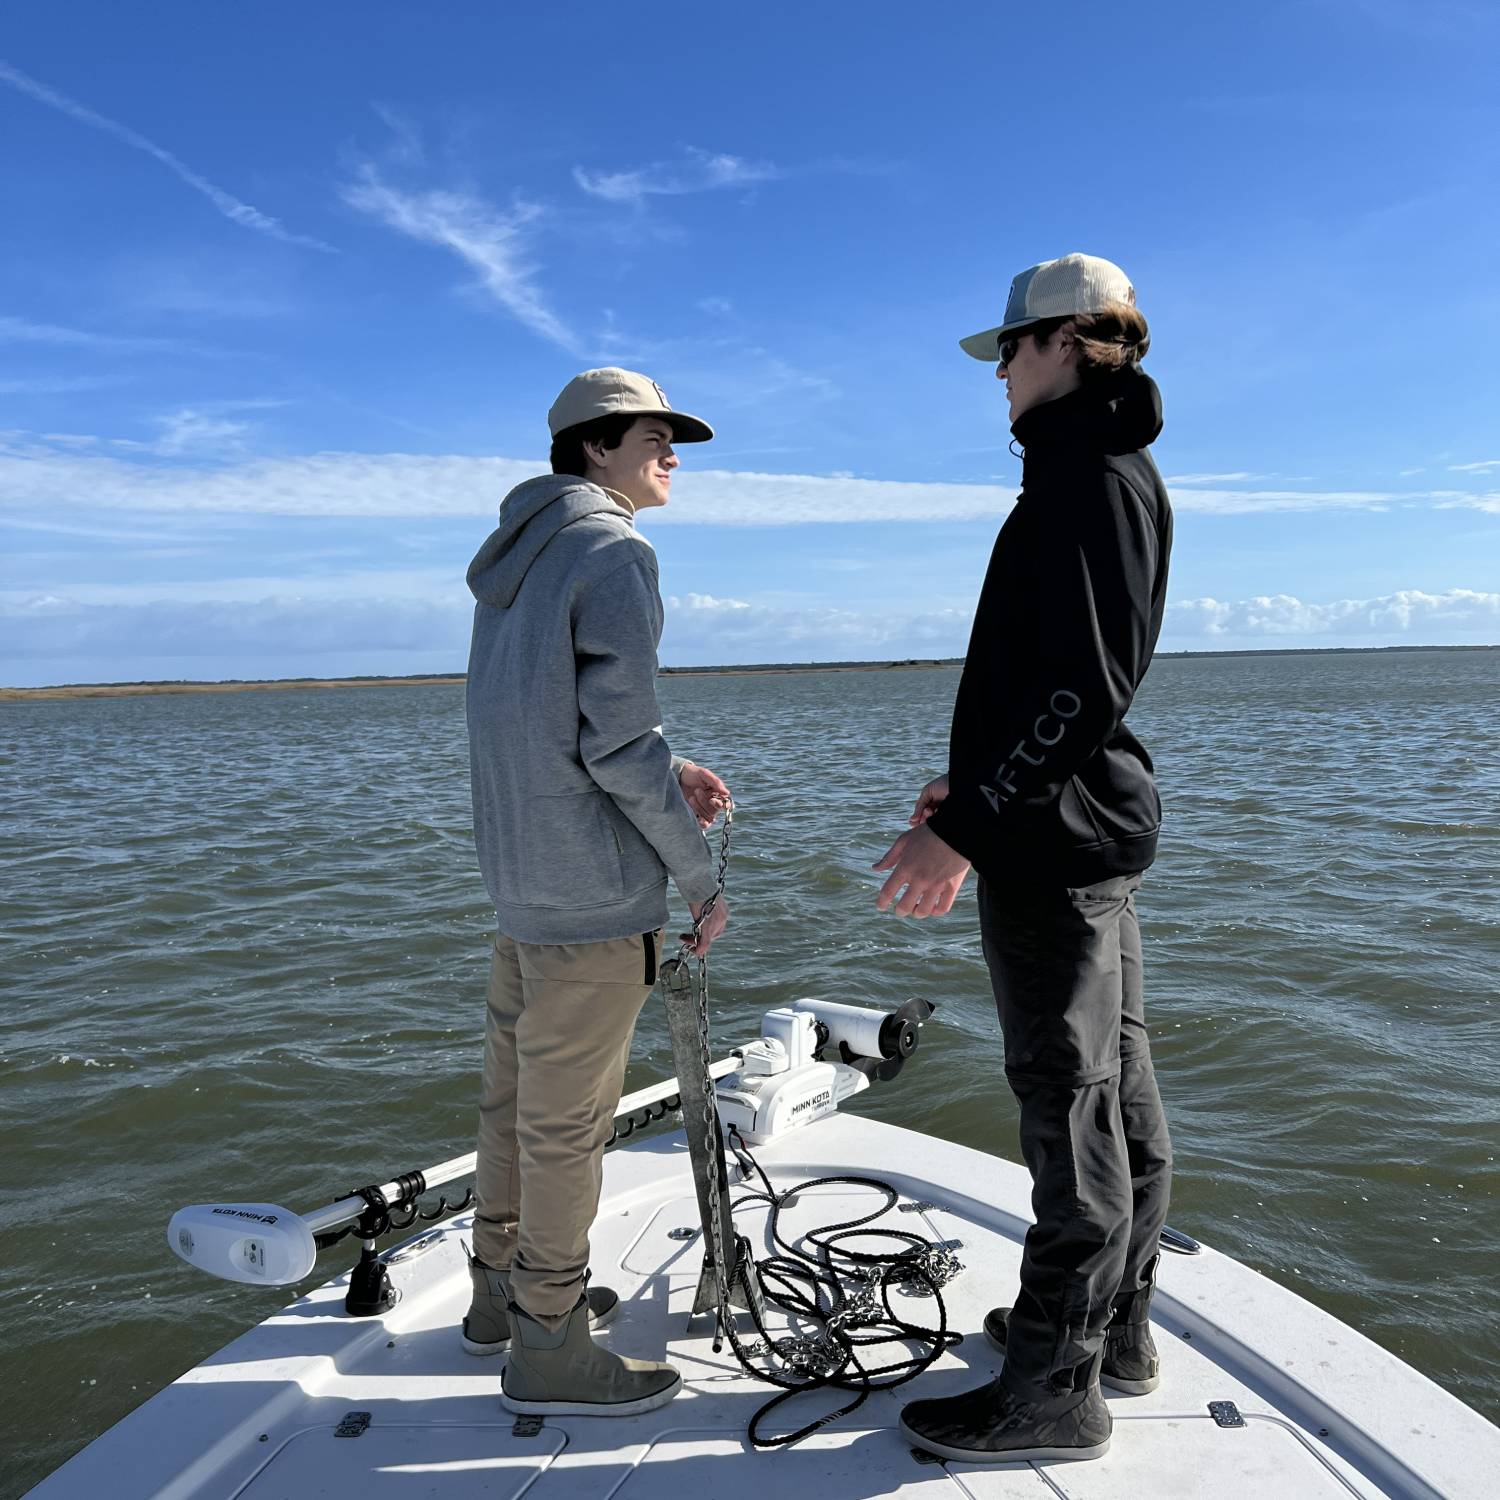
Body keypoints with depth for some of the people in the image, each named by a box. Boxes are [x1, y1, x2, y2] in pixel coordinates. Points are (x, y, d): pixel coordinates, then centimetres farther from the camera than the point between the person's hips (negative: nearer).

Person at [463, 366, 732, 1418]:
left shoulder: (517, 557, 15)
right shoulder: (614, 552, -13)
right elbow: (619, 748, -18)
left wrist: (670, 771, 10)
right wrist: (702, 879, -8)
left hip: (515, 876, 9)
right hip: (593, 892, -9)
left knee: (515, 1088, 20)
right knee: (567, 1117, 3)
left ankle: (501, 1288, 37)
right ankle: (550, 1346, 18)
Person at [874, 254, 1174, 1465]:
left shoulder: (1091, 478, -15)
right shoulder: (1114, 473, 18)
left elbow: (1083, 688, -24)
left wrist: (963, 830, -23)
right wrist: (977, 783, 21)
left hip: (1054, 841, -11)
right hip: (1094, 827, 11)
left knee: (1072, 1104, -2)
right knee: (1117, 1091, 16)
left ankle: (1055, 1390, 13)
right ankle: (1116, 1326, 32)